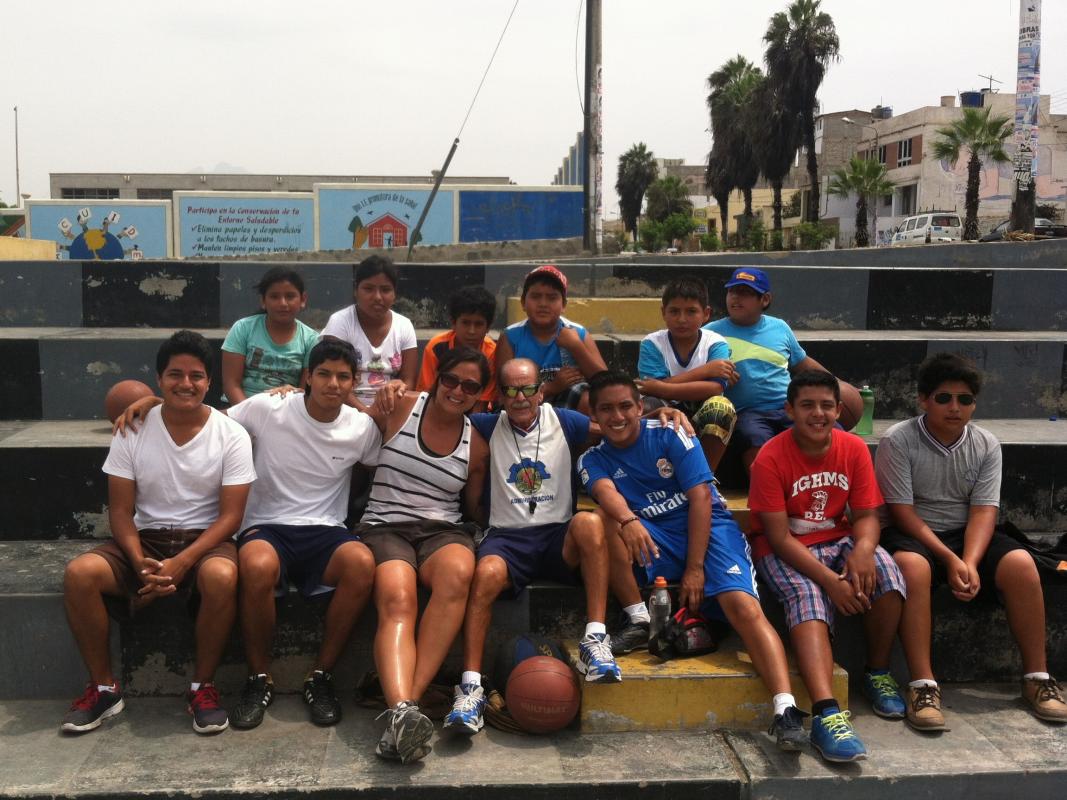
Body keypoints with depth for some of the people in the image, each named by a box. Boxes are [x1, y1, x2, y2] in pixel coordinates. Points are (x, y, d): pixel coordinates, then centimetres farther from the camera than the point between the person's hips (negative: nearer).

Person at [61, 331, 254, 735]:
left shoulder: (231, 436, -7)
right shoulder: (132, 431, -1)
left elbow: (230, 516, -9)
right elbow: (120, 510, -1)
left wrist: (180, 563, -23)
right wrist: (140, 563, -19)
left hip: (204, 539, -2)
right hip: (145, 538, 3)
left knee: (221, 576, -36)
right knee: (79, 574, -24)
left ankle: (202, 687, -15)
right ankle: (104, 688, -6)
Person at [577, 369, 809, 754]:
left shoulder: (669, 433, 0)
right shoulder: (593, 459, 7)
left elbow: (700, 495, -7)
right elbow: (606, 492, -17)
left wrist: (696, 567, -16)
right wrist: (627, 520, -42)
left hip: (707, 529, -2)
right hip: (655, 543, 2)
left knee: (743, 605, -27)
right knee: (604, 521, -25)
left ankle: (786, 711, -39)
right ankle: (639, 621, -19)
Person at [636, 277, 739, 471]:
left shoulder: (716, 344, -5)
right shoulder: (651, 344, -4)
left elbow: (715, 388, -21)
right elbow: (652, 388, -18)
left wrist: (663, 388, -28)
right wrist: (704, 370, -20)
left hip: (705, 421, 0)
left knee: (721, 406, -32)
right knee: (645, 403, -31)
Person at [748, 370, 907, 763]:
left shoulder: (854, 449, -3)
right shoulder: (771, 458, -16)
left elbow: (867, 514, -2)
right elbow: (779, 536, -18)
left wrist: (863, 549, -27)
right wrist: (829, 580, -28)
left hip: (837, 540, 4)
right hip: (784, 551, -4)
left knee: (885, 571, -26)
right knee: (808, 599, -34)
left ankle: (877, 672, -4)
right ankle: (826, 714, -49)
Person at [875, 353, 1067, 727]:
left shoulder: (986, 444, 1)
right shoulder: (898, 441, -11)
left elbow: (983, 510, -7)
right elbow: (901, 511, -14)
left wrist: (970, 562, -24)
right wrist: (949, 559, -21)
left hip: (966, 533, 4)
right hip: (912, 534, -4)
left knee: (1020, 563, -24)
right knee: (912, 566, -37)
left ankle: (1037, 678, -10)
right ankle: (923, 686, -35)